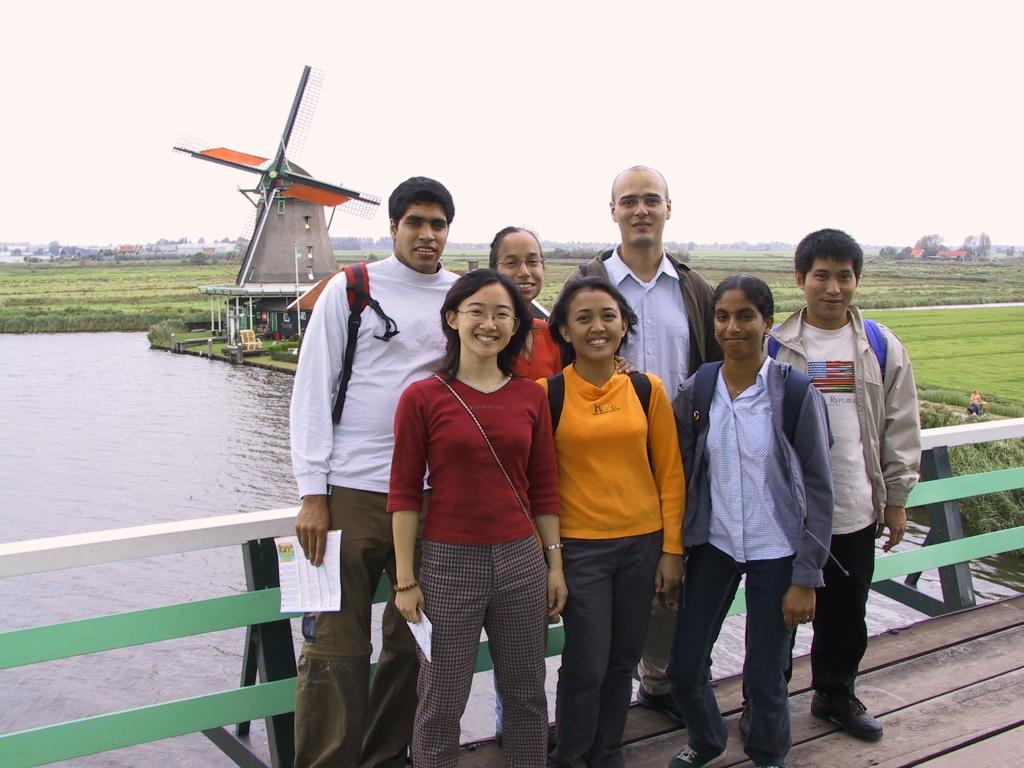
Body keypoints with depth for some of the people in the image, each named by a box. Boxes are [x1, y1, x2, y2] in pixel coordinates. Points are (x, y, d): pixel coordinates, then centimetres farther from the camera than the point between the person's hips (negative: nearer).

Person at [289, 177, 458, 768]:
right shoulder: (350, 289, 0)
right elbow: (313, 390, -2)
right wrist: (312, 495, -6)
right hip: (352, 491, -3)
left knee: (414, 640, 12)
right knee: (337, 645, 0)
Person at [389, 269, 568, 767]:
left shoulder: (531, 396, 4)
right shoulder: (423, 397, -6)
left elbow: (543, 487, 9)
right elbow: (404, 493, -5)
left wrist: (555, 563, 7)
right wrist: (405, 580, -7)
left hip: (521, 560, 3)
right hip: (448, 563, -3)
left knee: (527, 695, 16)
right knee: (441, 704, 9)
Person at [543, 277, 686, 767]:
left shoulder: (647, 389, 1)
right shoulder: (547, 393, -7)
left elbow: (670, 473, 4)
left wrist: (672, 549, 1)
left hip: (643, 542, 3)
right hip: (579, 546, -3)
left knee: (623, 661, 13)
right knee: (586, 665, 2)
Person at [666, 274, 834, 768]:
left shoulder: (796, 393, -10)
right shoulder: (696, 392, -2)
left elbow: (818, 489, -6)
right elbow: (681, 477, 5)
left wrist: (806, 578, -7)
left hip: (774, 552, -2)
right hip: (712, 546, 3)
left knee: (765, 675, 6)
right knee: (684, 666, 7)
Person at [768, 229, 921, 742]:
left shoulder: (883, 347, 2)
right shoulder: (775, 347, -4)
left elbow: (901, 427, 6)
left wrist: (896, 498, 6)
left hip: (855, 511, 2)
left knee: (846, 612, 16)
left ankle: (835, 695, 37)